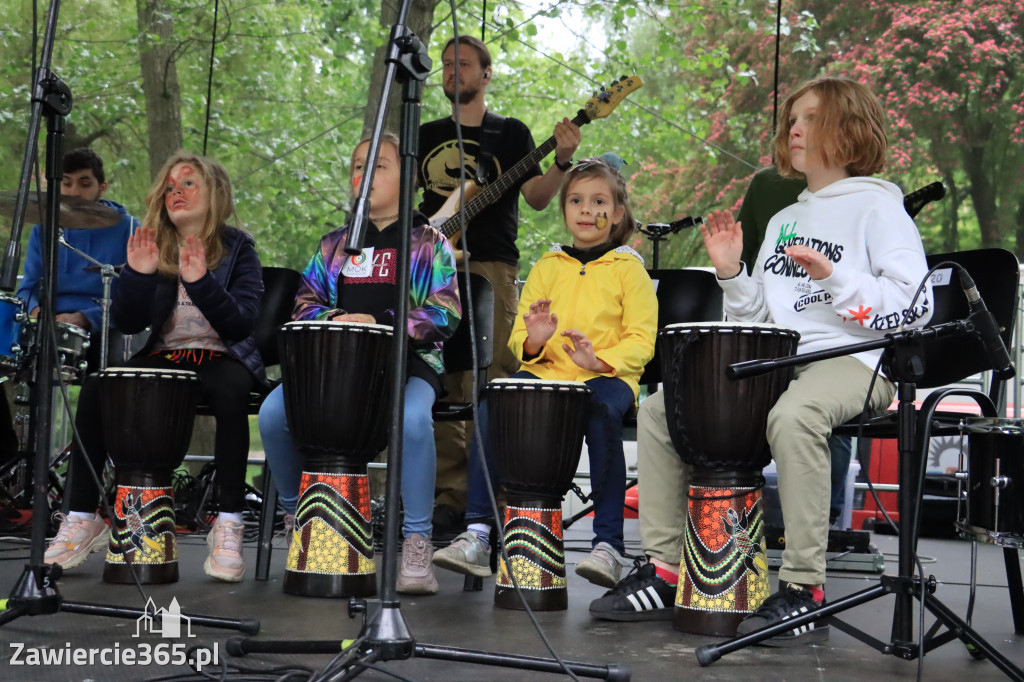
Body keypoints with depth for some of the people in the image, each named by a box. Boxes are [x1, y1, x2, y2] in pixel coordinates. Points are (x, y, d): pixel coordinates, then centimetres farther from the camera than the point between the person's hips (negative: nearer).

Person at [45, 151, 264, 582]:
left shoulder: (237, 249, -2)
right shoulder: (152, 246, 7)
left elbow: (242, 324, -15)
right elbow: (127, 324, -1)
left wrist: (200, 281, -29)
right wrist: (138, 275, -18)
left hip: (221, 357, -3)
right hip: (164, 357, 3)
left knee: (230, 390, -38)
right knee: (94, 390, -23)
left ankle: (228, 525, -33)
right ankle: (83, 518, -14)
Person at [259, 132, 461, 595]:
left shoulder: (428, 243, 9)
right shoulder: (334, 244, 21)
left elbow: (445, 314, -1)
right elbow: (305, 301, 19)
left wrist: (380, 323, -13)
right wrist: (334, 319, -5)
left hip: (408, 361, -4)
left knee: (412, 418, -38)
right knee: (272, 412, -23)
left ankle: (416, 542, -25)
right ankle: (297, 517, 1)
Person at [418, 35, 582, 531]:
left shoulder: (509, 132, 10)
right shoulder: (427, 135, 20)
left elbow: (537, 197, -1)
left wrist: (562, 162, -20)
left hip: (489, 267, -4)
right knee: (437, 388, -1)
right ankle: (451, 495, 5)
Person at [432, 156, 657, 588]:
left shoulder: (628, 269, 8)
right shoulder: (547, 268, 18)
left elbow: (641, 342, -1)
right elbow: (519, 339, 15)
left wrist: (599, 359, -20)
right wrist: (532, 341, -10)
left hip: (607, 376, -3)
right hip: (545, 371, 3)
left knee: (602, 410, -38)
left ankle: (608, 544, -29)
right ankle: (477, 534, -22)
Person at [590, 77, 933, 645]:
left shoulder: (878, 208, 2)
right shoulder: (783, 220, 25)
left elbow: (915, 306, -11)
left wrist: (834, 275, -19)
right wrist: (731, 274, 6)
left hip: (856, 362, -7)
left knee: (792, 416, -41)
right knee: (657, 410, -7)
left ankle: (804, 590, -32)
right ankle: (663, 570, -5)